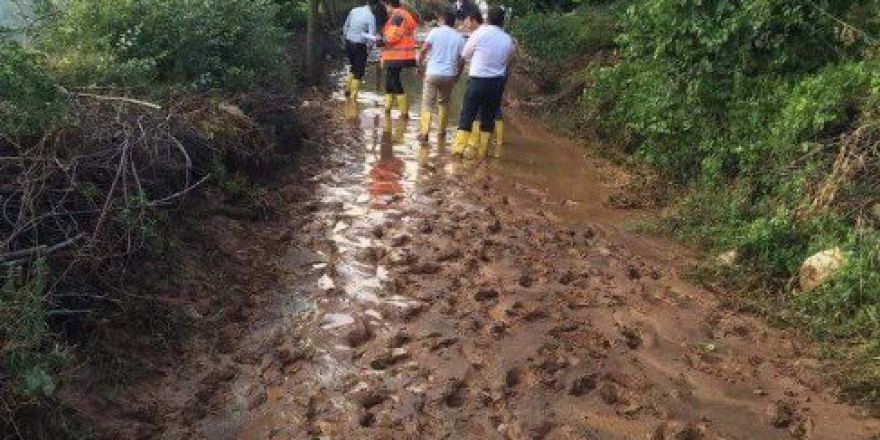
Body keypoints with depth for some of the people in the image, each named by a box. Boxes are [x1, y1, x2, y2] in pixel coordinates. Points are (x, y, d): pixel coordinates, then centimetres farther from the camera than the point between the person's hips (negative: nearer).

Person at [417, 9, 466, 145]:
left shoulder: (435, 32, -1)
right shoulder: (459, 37, 7)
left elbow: (424, 49, -9)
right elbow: (462, 59, 5)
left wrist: (420, 61, 6)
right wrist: (457, 74, 16)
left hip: (433, 73, -3)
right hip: (449, 74, 3)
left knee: (427, 103, -1)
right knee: (444, 103, 20)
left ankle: (424, 132, -14)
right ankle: (441, 132, 25)